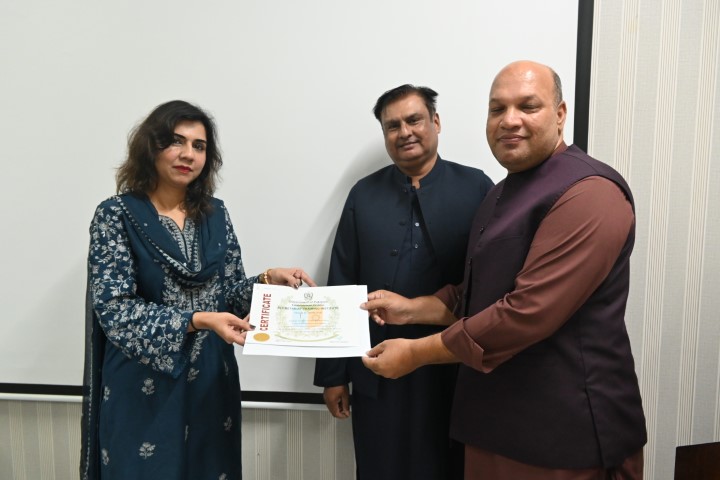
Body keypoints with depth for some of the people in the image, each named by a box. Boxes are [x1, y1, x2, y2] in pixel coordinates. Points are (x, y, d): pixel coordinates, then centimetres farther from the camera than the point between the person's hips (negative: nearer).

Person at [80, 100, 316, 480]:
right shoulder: (117, 214, -9)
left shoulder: (215, 213, 3)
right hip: (145, 384, -4)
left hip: (212, 379, 4)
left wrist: (268, 279, -14)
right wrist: (196, 321, -27)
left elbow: (228, 291, 5)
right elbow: (115, 308, -16)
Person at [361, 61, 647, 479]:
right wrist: (411, 308, 4)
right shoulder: (505, 193, 12)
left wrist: (416, 353, -19)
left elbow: (529, 311, -27)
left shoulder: (589, 193, -19)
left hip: (564, 432, -8)